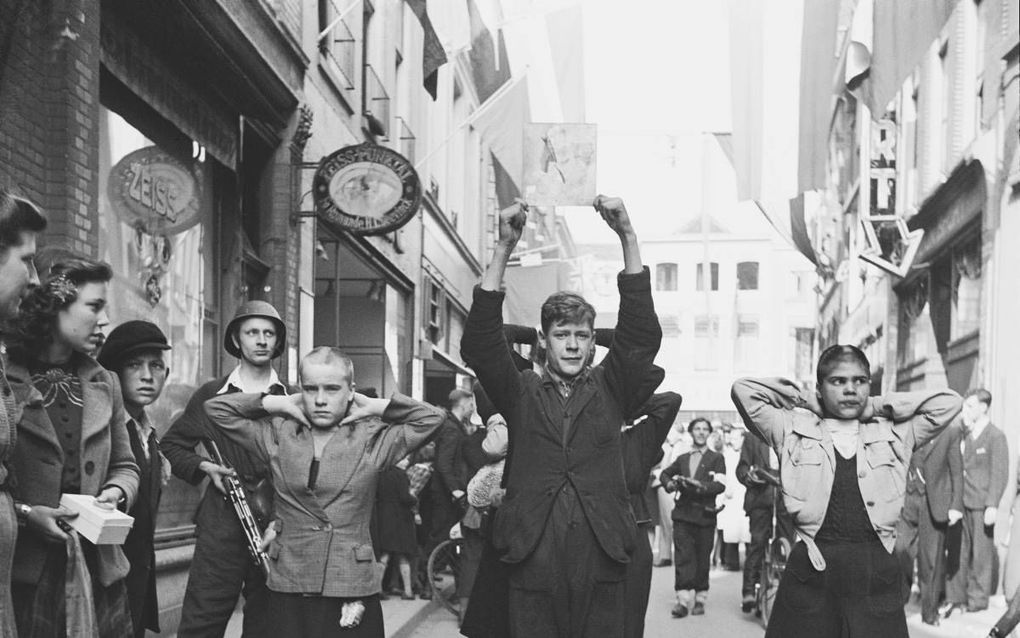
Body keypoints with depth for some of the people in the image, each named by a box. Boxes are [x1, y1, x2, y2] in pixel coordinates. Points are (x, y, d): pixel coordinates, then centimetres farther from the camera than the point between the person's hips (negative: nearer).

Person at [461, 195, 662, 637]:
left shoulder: (609, 390, 10)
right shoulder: (520, 394, 9)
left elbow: (642, 332, -1)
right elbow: (479, 343, -4)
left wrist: (627, 238, -12)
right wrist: (503, 249, -14)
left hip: (600, 567, 1)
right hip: (532, 564, 0)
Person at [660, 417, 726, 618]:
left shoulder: (716, 458, 4)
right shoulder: (682, 458, 16)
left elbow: (720, 485, -8)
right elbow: (664, 473, 27)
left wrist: (699, 486, -24)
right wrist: (669, 483, 4)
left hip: (705, 515, -2)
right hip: (683, 513, 2)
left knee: (703, 559, 3)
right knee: (683, 557, -7)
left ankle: (700, 599, 13)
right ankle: (683, 600, -11)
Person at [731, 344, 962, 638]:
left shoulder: (895, 433, 15)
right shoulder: (794, 429, 10)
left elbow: (948, 402, 11)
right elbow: (743, 390, 3)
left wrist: (876, 407, 11)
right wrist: (803, 400, 11)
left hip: (878, 573, 1)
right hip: (810, 570, -1)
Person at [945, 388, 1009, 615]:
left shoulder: (995, 436, -7)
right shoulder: (964, 435, 13)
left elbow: (1000, 474, -10)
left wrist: (992, 505, -16)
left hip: (981, 504, -6)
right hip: (960, 503, 6)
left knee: (981, 552, 3)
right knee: (958, 551, 7)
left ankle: (977, 599, 12)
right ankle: (955, 597, 13)